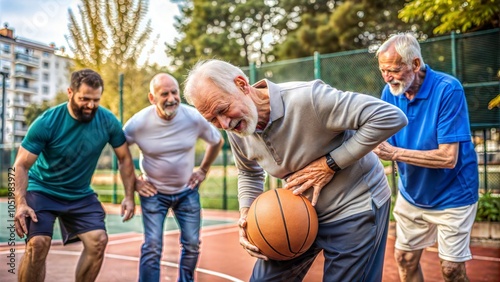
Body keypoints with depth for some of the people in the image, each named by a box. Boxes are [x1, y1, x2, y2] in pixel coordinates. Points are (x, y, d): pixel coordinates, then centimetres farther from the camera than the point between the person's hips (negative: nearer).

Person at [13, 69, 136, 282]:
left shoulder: (108, 122, -15)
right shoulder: (47, 122, -22)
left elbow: (124, 159, -3)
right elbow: (21, 165, -18)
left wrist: (129, 196, -9)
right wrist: (21, 204, -31)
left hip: (81, 195, 3)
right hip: (42, 190, -2)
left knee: (98, 240, -12)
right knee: (38, 243, -20)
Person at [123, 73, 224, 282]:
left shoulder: (194, 118, -16)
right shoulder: (138, 123, -20)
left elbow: (217, 141, 4)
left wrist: (203, 170, 4)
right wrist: (133, 181, -5)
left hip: (187, 191, 2)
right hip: (153, 192, -2)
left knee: (192, 245, 7)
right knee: (152, 247, -7)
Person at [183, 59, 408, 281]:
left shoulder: (306, 98, -30)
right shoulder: (236, 132, -9)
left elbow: (391, 117, -29)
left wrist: (330, 164, -27)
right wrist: (246, 213, -6)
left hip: (354, 208, -5)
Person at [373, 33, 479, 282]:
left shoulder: (448, 89, -24)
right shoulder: (391, 92, -7)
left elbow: (448, 157, -28)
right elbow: (381, 140, -7)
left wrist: (394, 153, -33)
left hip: (451, 196, -5)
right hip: (411, 194, 5)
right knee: (405, 259, 12)